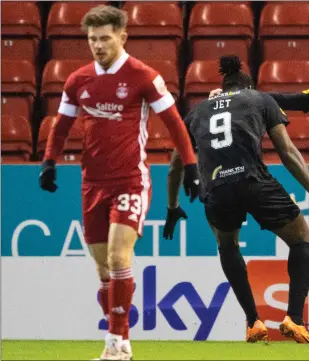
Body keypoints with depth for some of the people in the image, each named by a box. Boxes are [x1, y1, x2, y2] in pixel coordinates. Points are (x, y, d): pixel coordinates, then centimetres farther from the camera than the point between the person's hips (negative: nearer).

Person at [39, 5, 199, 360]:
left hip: (131, 180, -5)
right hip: (93, 182, 5)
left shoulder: (143, 77, -8)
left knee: (118, 257, -17)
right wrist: (49, 161, 3)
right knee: (103, 267, 8)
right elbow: (62, 125, 16)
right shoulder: (78, 80, 6)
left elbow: (173, 121, -4)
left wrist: (190, 165, -6)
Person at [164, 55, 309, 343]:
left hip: (215, 192, 3)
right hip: (254, 182, -3)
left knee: (227, 246, 34)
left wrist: (172, 208, 50)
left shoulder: (197, 111, 29)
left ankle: (253, 323, 23)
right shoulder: (262, 99, 21)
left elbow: (175, 166, 36)